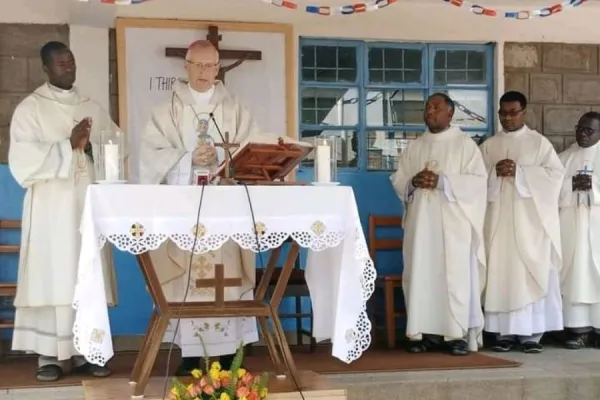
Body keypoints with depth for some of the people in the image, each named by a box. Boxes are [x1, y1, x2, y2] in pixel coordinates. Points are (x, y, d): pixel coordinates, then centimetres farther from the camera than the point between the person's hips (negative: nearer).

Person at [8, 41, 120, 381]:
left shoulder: (94, 108, 15)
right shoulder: (30, 107, 2)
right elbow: (23, 158, -10)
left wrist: (91, 147, -8)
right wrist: (69, 145, -16)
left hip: (90, 204, 4)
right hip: (51, 208, -4)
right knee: (53, 278, -5)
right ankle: (50, 354, 0)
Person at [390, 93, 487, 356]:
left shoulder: (465, 144, 3)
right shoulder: (414, 148, 16)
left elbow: (478, 180, -6)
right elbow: (397, 181, 14)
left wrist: (442, 181, -16)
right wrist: (413, 181, -9)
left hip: (453, 221, -4)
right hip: (421, 220, 4)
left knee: (455, 275, -6)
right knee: (421, 275, 0)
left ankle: (459, 334, -2)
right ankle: (426, 333, 5)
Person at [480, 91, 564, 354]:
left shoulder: (539, 142, 5)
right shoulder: (488, 145, 13)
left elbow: (555, 173, -5)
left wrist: (519, 172, -14)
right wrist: (495, 172, -12)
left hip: (530, 220, -2)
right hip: (498, 220, 2)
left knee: (531, 274, -4)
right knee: (500, 274, -1)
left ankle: (532, 333, 0)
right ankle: (504, 332, 4)